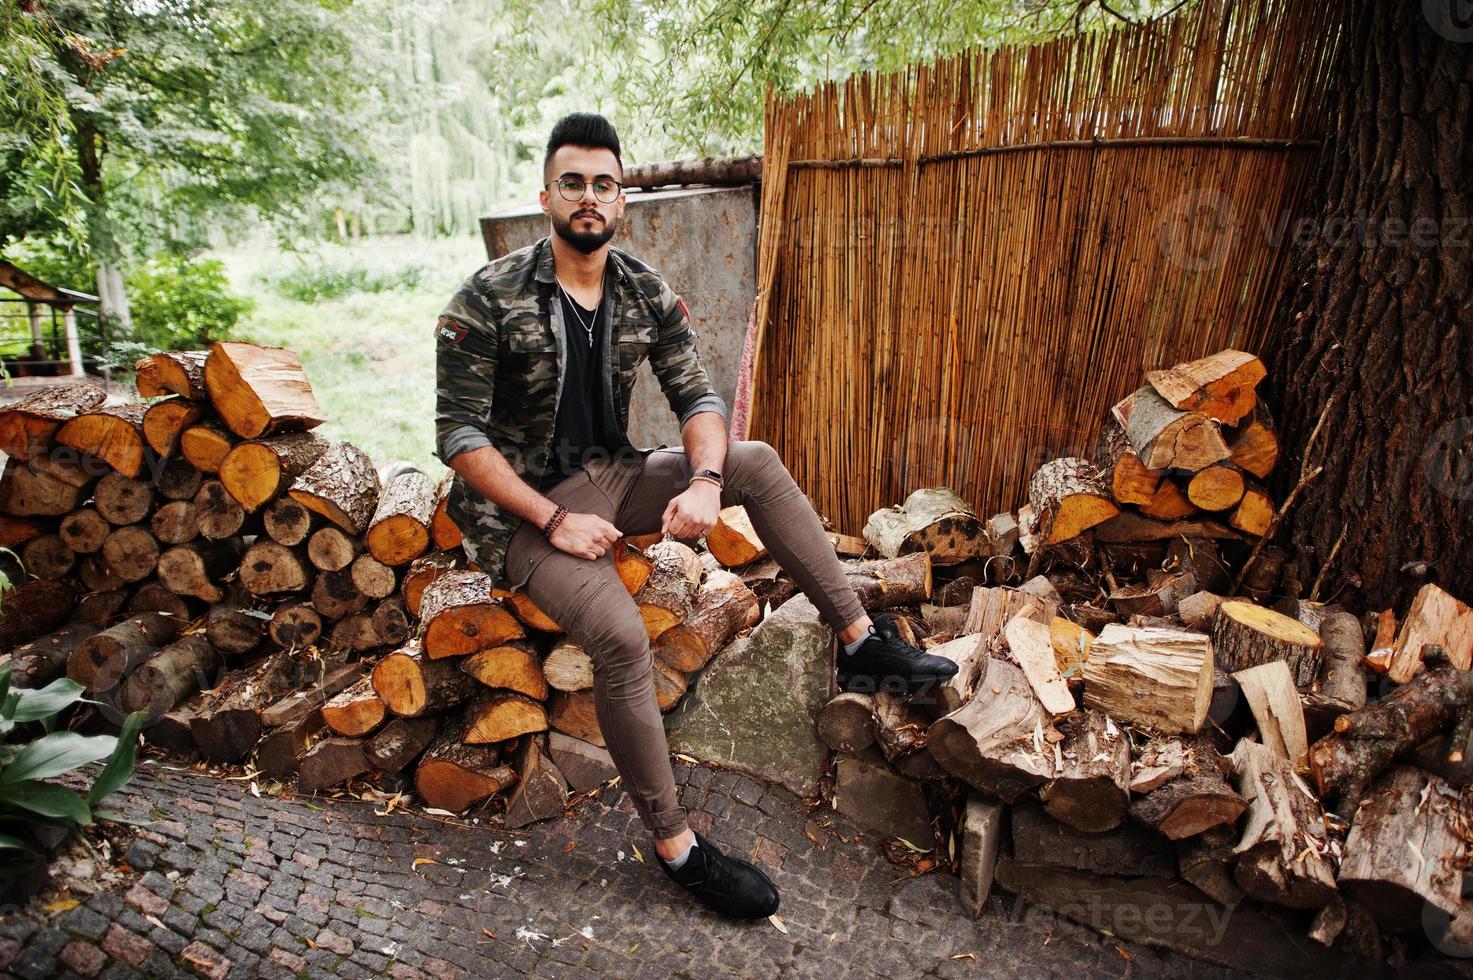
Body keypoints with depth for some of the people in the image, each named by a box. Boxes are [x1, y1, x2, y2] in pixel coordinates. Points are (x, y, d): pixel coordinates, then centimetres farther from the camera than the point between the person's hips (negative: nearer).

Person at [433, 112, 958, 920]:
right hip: (520, 506, -5)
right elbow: (459, 435, -15)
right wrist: (554, 521, -22)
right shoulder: (487, 300, -12)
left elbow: (697, 398, 0)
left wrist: (704, 480, -21)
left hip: (608, 478, 5)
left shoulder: (647, 294, 2)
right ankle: (675, 845, -10)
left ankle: (863, 644, -5)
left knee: (757, 462, -11)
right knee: (620, 634, -30)